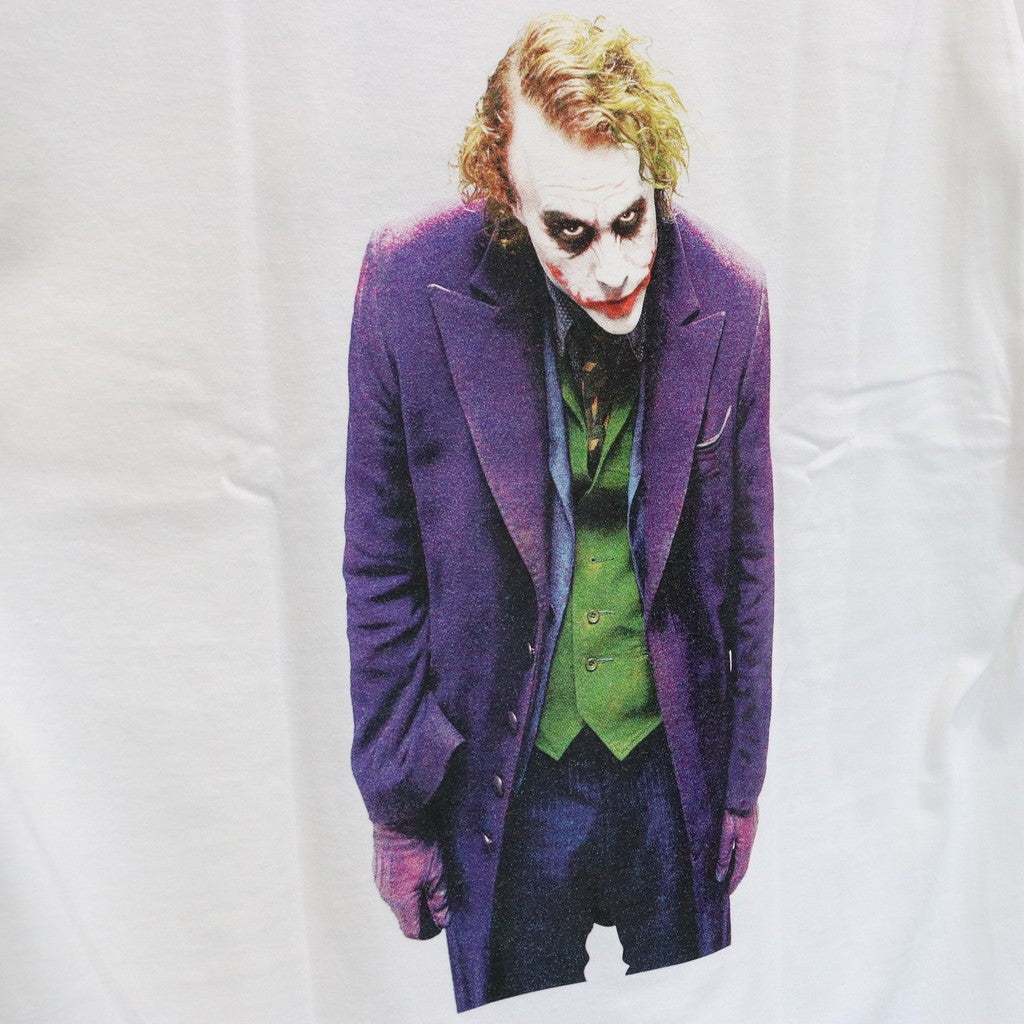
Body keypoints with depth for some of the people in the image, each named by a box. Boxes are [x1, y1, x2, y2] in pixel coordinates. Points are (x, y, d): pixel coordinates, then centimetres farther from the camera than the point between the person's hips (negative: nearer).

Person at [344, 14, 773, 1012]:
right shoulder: (410, 284, -16)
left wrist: (742, 779, 8)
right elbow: (381, 567, -7)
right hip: (503, 780, -1)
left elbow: (743, 555, 1)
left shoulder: (728, 298, -10)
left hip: (675, 771, 2)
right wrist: (393, 805, -2)